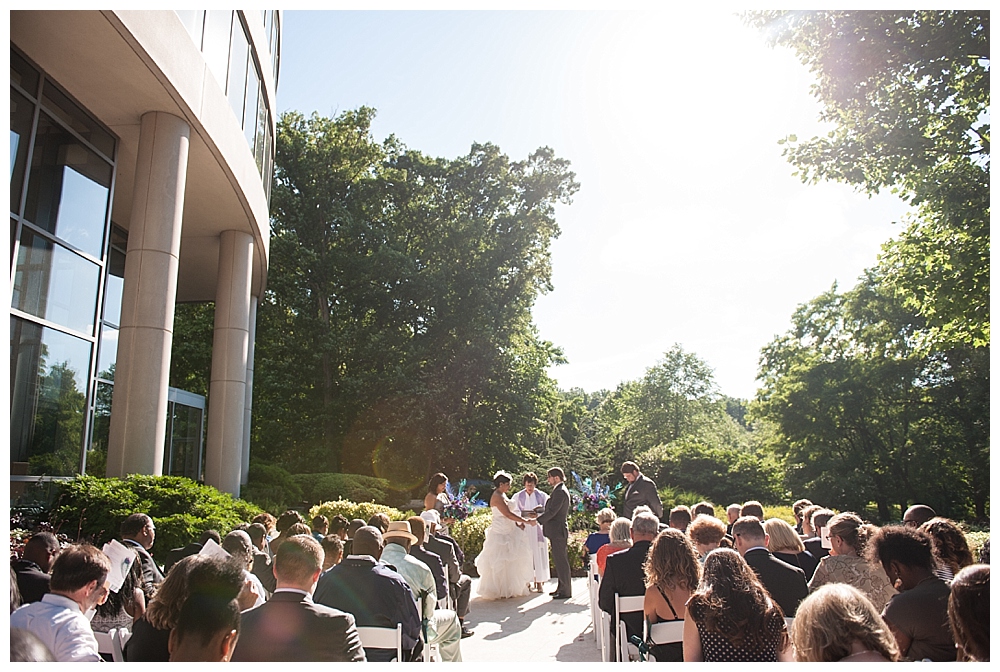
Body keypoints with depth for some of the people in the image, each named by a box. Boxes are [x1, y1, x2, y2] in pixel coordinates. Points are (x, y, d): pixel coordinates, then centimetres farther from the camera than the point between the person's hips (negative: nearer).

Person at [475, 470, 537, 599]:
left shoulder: (503, 495, 12)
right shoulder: (497, 497, -18)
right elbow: (508, 514, -24)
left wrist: (517, 523, 3)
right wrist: (526, 521, -22)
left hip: (509, 531, 10)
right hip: (500, 532, -10)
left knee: (511, 559, 12)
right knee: (500, 561, -3)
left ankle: (510, 588, 20)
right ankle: (497, 590, 7)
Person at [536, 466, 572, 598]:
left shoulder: (560, 492, -17)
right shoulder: (559, 490, 15)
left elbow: (552, 511, -21)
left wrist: (537, 520, -14)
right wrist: (540, 514, 10)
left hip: (558, 531, -11)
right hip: (557, 531, 11)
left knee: (561, 560, -4)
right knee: (559, 560, 16)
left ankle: (566, 591, 2)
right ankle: (561, 587, 25)